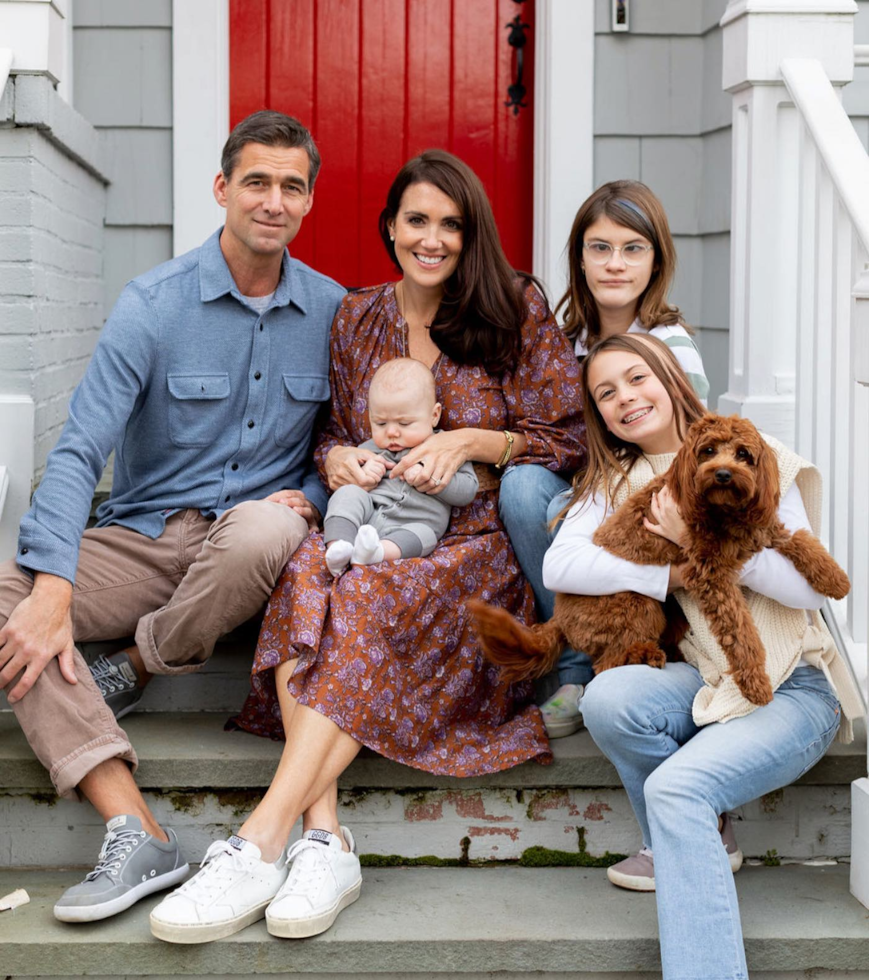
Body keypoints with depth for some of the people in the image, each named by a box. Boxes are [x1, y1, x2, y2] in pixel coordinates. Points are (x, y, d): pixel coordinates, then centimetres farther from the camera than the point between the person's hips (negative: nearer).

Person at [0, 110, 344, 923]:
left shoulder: (332, 310, 4)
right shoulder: (154, 304, -5)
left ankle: (131, 673, -11)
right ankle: (134, 830, -36)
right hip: (146, 536, 0)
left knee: (268, 530, -39)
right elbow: (78, 452, -14)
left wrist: (312, 496, -9)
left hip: (253, 527, 0)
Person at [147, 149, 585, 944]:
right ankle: (325, 839, -40)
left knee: (372, 602, -36)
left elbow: (566, 440, 3)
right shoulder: (356, 319, 15)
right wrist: (336, 457, -2)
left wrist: (472, 441, -12)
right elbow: (334, 432, 23)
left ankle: (259, 843, -39)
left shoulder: (517, 313, 5)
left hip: (481, 544, -3)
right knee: (307, 577, -33)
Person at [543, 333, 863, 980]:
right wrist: (676, 575, -14)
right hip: (704, 681, 4)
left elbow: (811, 589, -9)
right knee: (606, 697, -27)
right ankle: (705, 839, -5)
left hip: (792, 686, -4)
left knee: (678, 787, -30)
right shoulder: (615, 483, 12)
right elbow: (558, 567, -8)